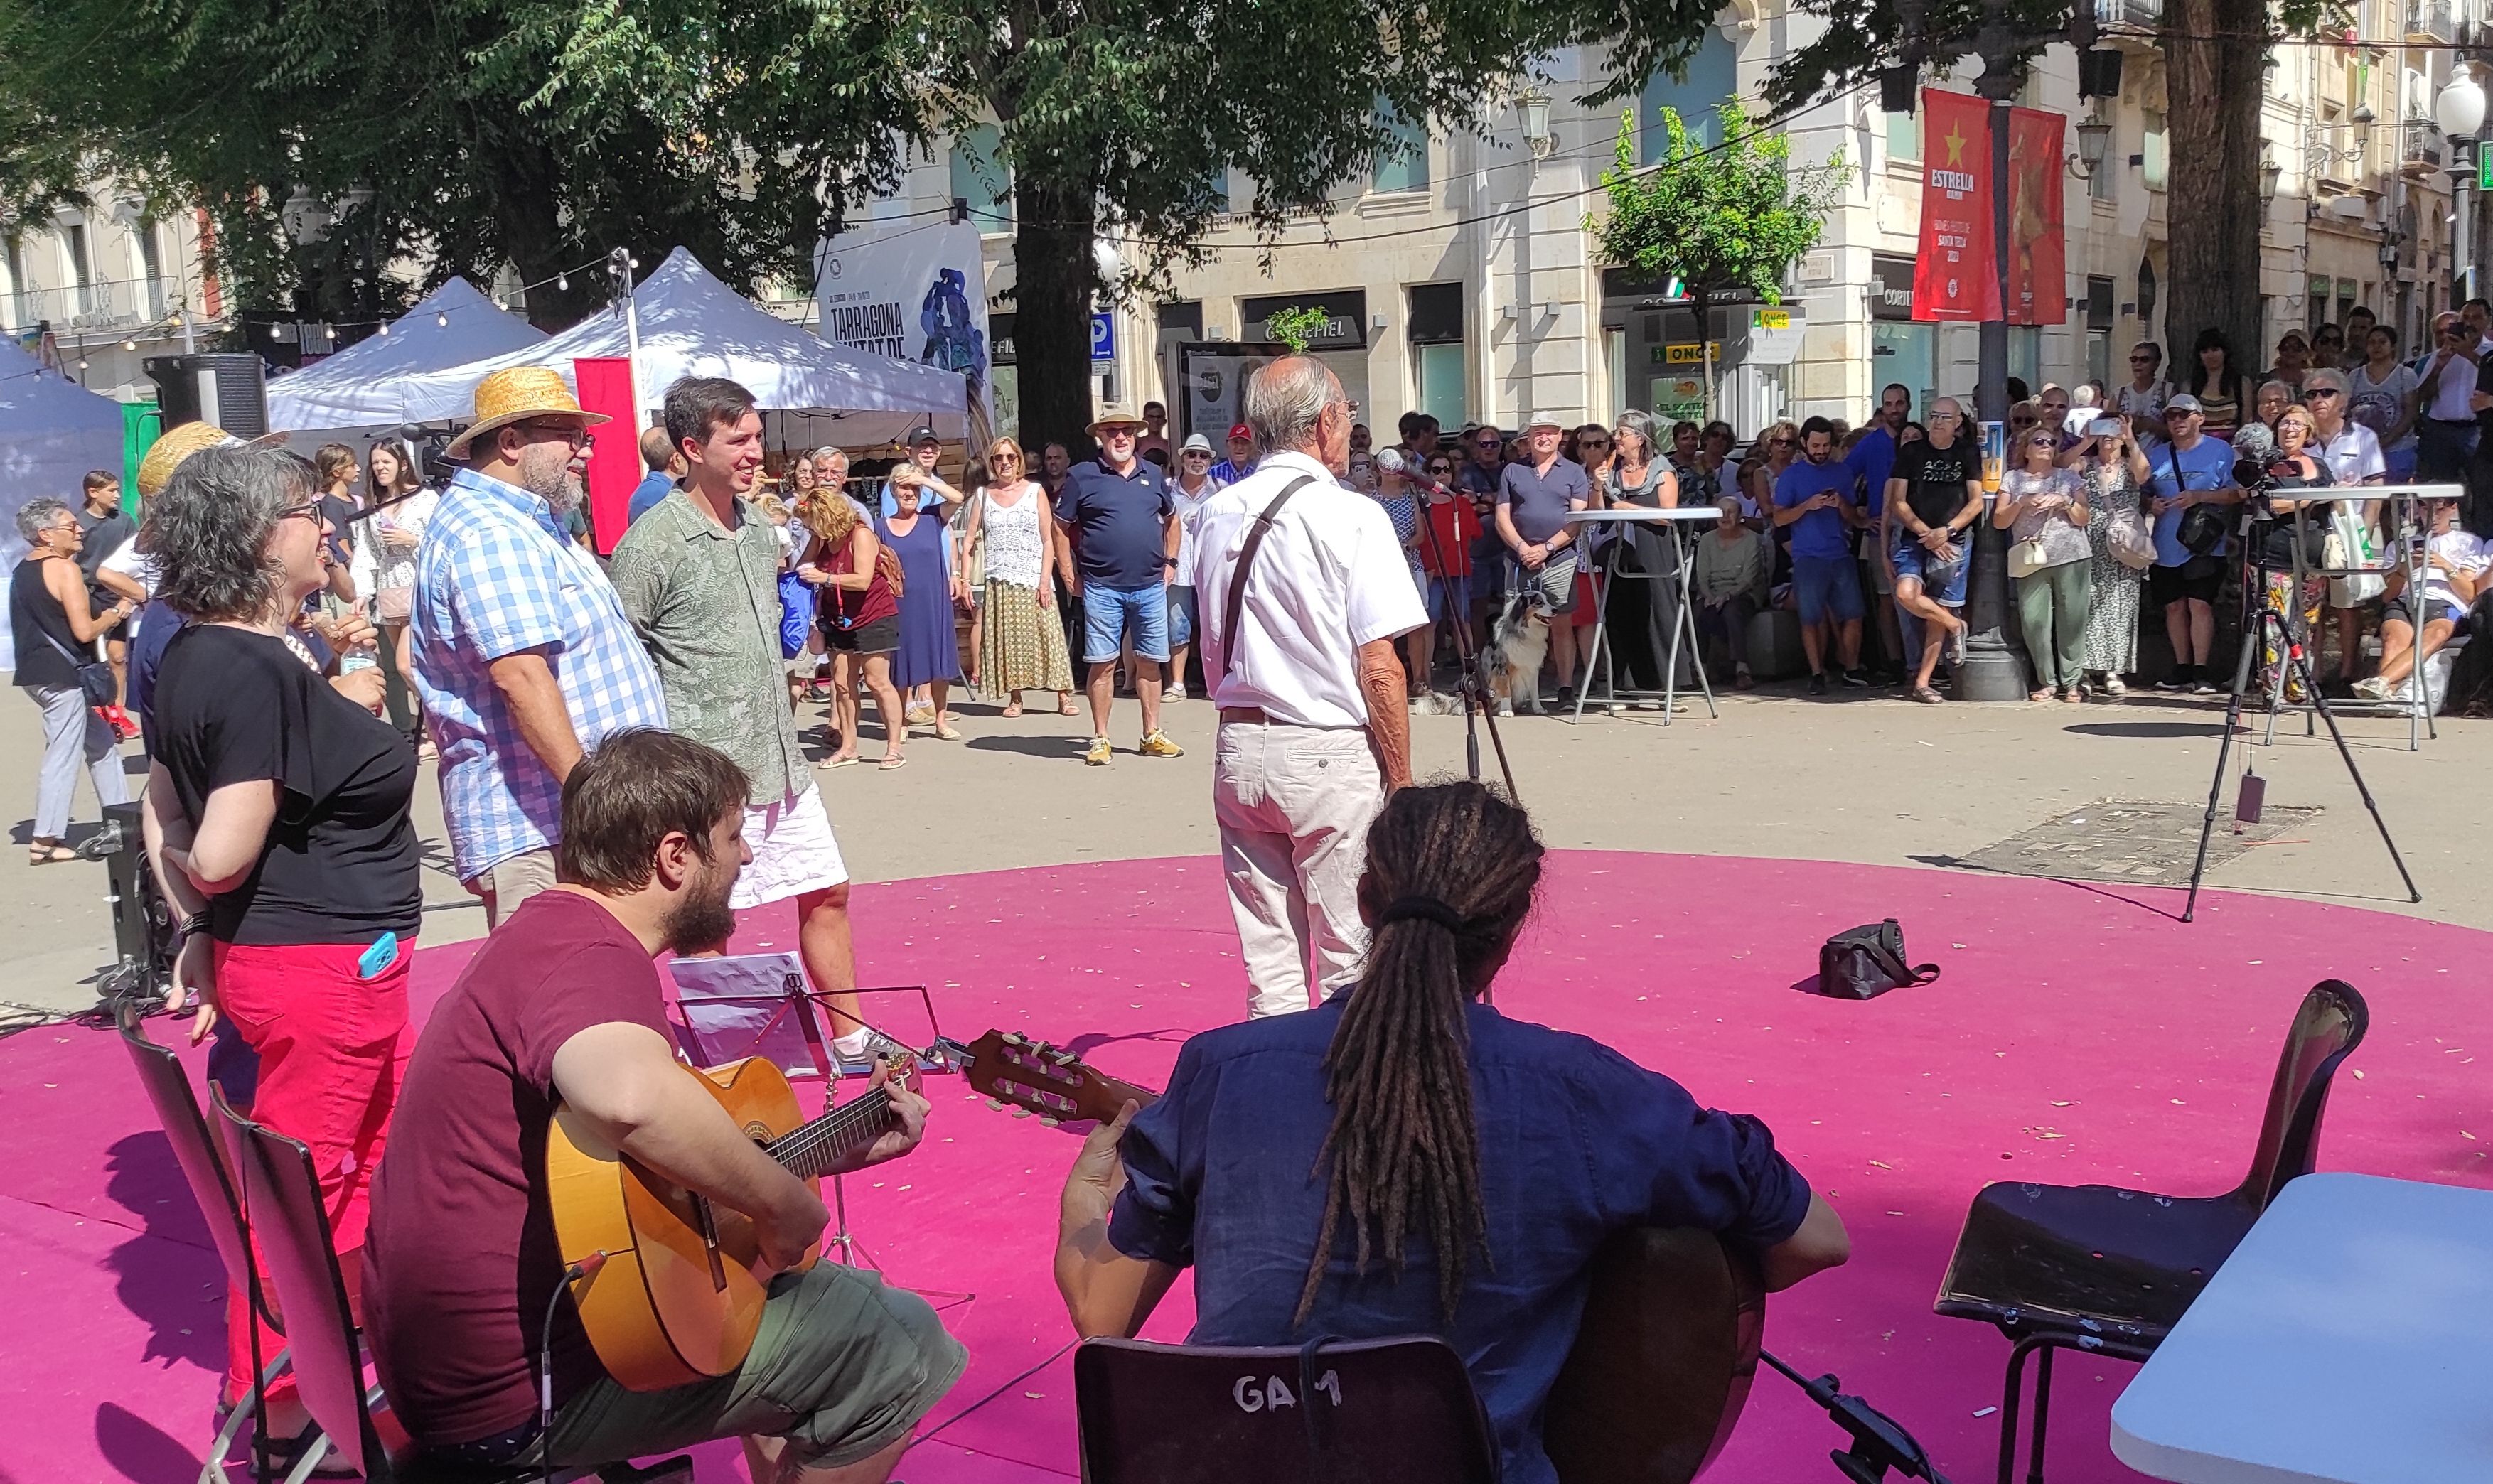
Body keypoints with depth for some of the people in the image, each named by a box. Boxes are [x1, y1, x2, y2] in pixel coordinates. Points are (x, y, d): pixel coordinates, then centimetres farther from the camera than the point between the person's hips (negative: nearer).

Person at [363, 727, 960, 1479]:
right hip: (522, 1394, -11)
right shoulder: (591, 956, -22)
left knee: (818, 1291, 25)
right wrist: (792, 1208, -31)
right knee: (902, 1344, -4)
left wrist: (840, 1150, 16)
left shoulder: (547, 932, 13)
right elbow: (632, 1097, -47)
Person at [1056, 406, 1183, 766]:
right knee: (1102, 664, 0)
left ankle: (1152, 735, 18)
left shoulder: (1152, 475, 11)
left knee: (1149, 662, 9)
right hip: (1102, 588, -3)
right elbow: (1061, 527, 3)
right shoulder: (1082, 476, -1)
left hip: (1151, 587, 4)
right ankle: (1100, 739, 8)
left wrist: (1171, 562, 16)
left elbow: (1171, 519, 25)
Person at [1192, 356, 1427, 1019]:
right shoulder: (1352, 517, -10)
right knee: (1352, 961, 2)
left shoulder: (1217, 515, 7)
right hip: (1330, 753, -6)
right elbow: (1379, 668, -12)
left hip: (1238, 748, 6)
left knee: (1268, 960, 11)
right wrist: (1402, 781, -5)